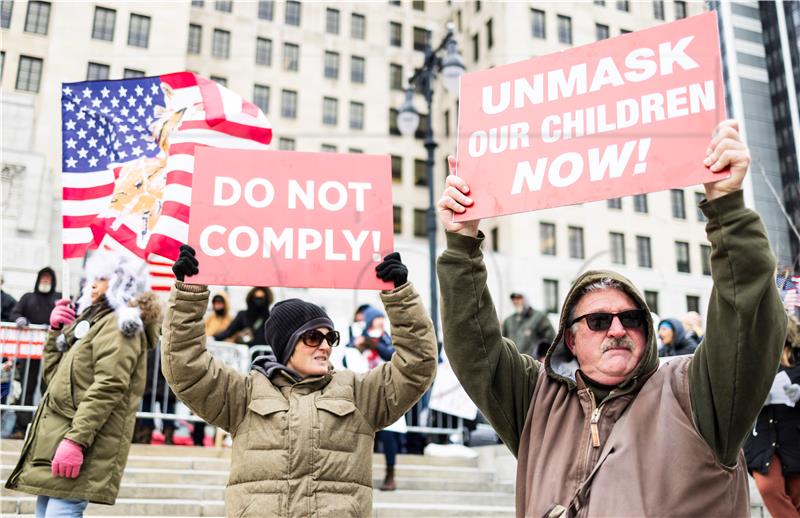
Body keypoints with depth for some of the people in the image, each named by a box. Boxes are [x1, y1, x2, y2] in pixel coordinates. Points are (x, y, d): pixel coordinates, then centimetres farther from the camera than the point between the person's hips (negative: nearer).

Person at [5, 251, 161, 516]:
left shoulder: (118, 324, -6)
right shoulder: (93, 321, 25)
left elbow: (108, 387, -20)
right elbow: (54, 376, 23)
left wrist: (75, 439, -26)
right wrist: (56, 331, 11)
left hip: (83, 444, -10)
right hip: (54, 443, 10)